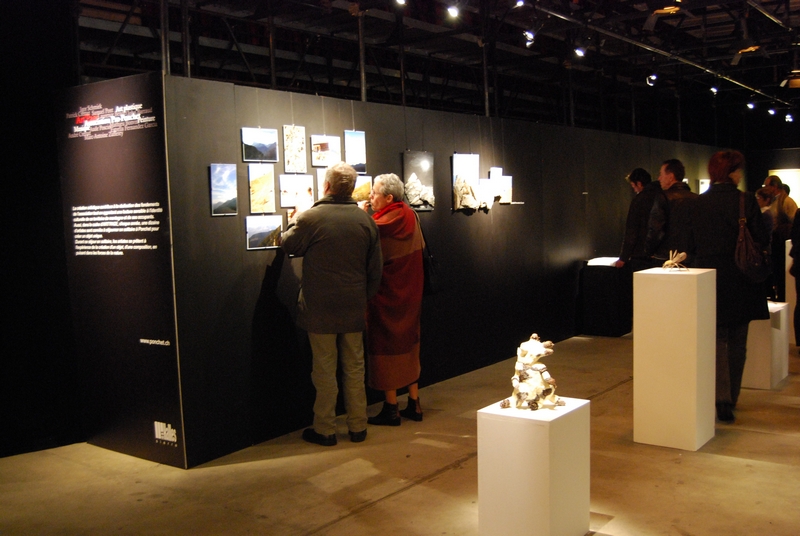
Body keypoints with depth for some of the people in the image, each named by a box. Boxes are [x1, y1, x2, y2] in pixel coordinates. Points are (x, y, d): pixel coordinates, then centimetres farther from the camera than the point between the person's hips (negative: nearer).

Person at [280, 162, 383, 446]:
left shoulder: (311, 217, -13)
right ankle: (358, 427, 22)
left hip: (320, 309, -3)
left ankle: (325, 430, 15)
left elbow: (288, 244, 5)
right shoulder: (365, 220, 1)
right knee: (355, 369, 13)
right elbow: (375, 269, 7)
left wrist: (295, 220, 21)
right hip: (354, 308, 4)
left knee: (325, 371, 6)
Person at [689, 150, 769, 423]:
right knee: (737, 342, 14)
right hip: (740, 281, -1)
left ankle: (722, 398, -6)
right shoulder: (745, 200, -10)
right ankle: (731, 398, 22)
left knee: (716, 339, 8)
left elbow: (692, 241, 2)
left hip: (708, 277, 1)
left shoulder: (698, 203, -4)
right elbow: (762, 239, -8)